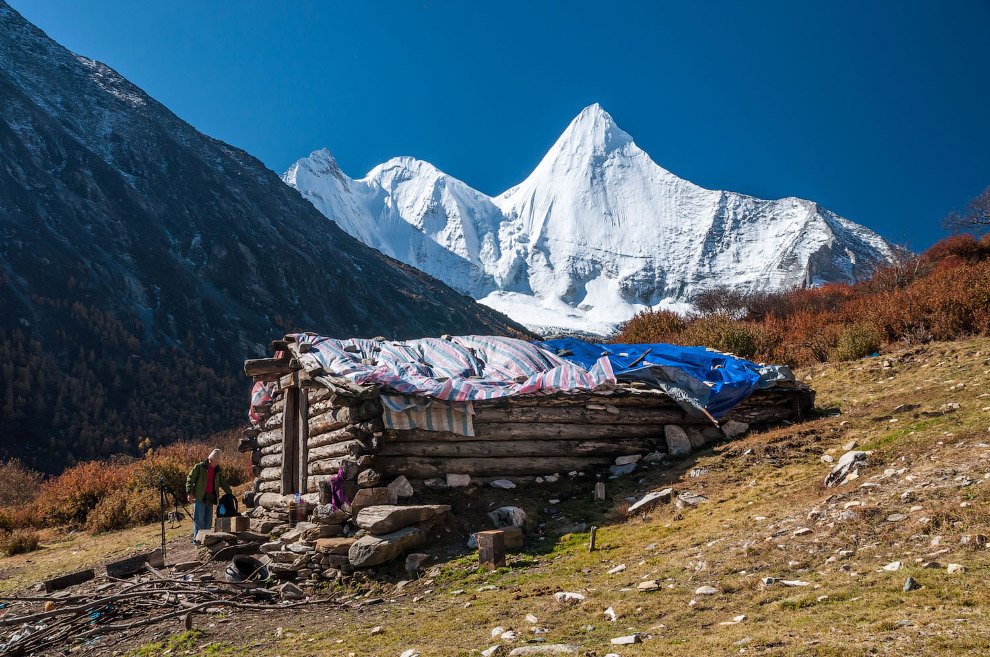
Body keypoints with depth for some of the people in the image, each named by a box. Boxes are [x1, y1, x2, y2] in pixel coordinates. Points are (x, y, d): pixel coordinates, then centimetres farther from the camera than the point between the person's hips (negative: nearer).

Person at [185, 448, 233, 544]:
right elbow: (190, 479, -4)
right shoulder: (199, 467, -2)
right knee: (198, 519, -7)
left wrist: (229, 493, 15)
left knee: (208, 520, 6)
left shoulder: (217, 471, 15)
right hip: (199, 497, -6)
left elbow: (223, 482, 23)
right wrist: (189, 493, -13)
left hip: (210, 499, 6)